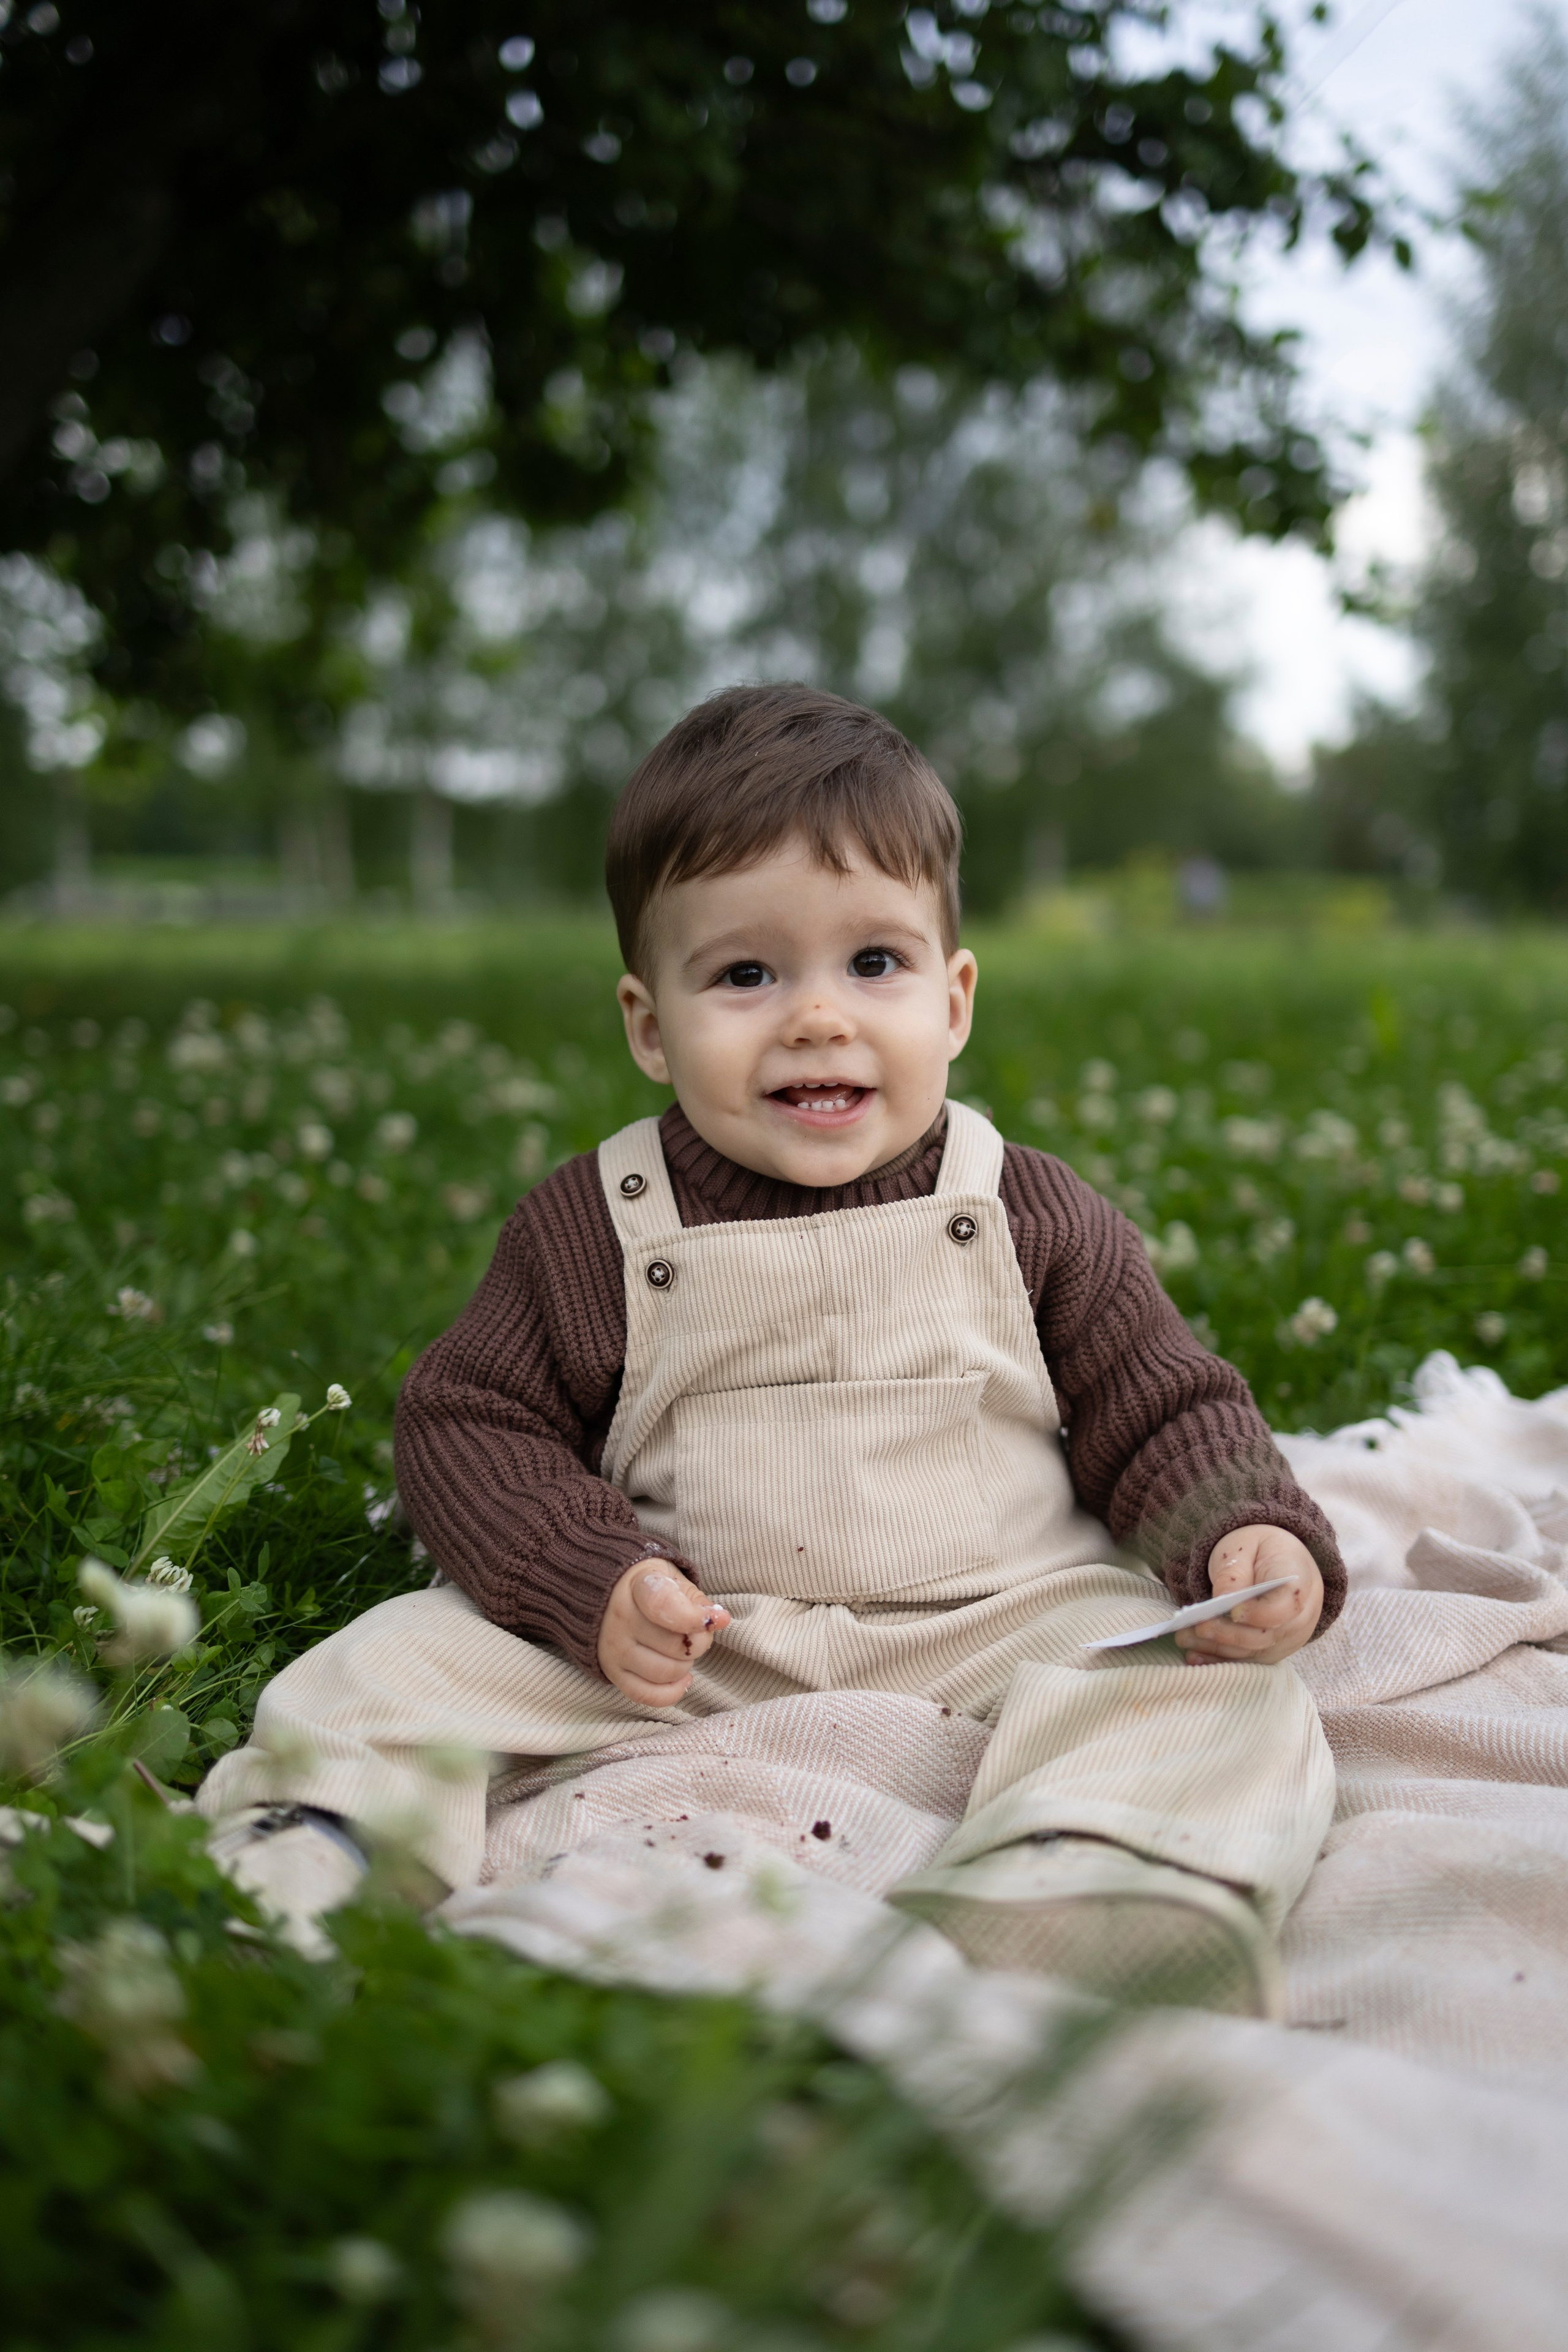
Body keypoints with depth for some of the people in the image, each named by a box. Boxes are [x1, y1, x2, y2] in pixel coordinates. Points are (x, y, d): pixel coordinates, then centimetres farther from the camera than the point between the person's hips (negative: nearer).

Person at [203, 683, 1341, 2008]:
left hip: (998, 1619, 0)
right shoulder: (591, 1228, 0)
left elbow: (1164, 1413, 5)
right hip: (689, 1651, 1)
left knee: (1219, 1690, -25)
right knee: (409, 1659, -13)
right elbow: (470, 1424, 2)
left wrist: (1253, 1539, -16)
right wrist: (594, 1584, -15)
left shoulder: (1029, 1215, 1)